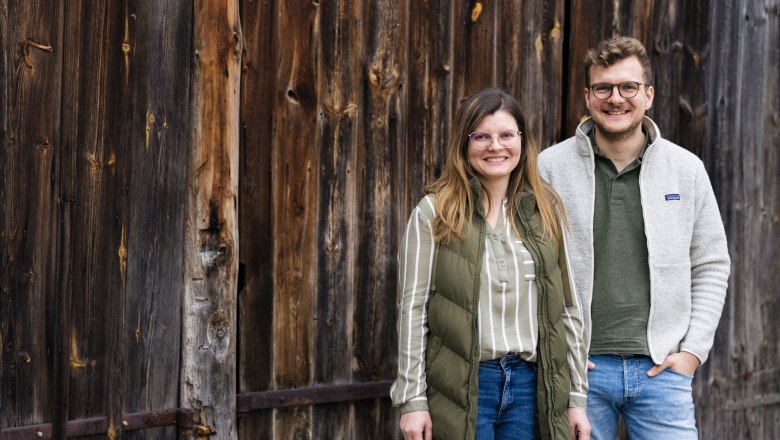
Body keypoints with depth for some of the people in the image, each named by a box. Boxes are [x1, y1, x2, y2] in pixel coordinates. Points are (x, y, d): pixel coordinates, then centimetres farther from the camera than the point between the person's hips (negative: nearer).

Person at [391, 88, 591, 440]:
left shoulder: (547, 211, 10)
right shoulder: (435, 212, 0)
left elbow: (567, 307, 12)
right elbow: (413, 309, -3)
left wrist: (576, 397, 9)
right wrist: (412, 400, -7)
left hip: (532, 384, 3)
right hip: (462, 386, -3)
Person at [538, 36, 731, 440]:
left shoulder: (686, 169, 5)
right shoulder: (550, 168, -1)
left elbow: (711, 266, 9)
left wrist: (693, 350, 1)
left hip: (662, 367, 1)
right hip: (578, 367, -1)